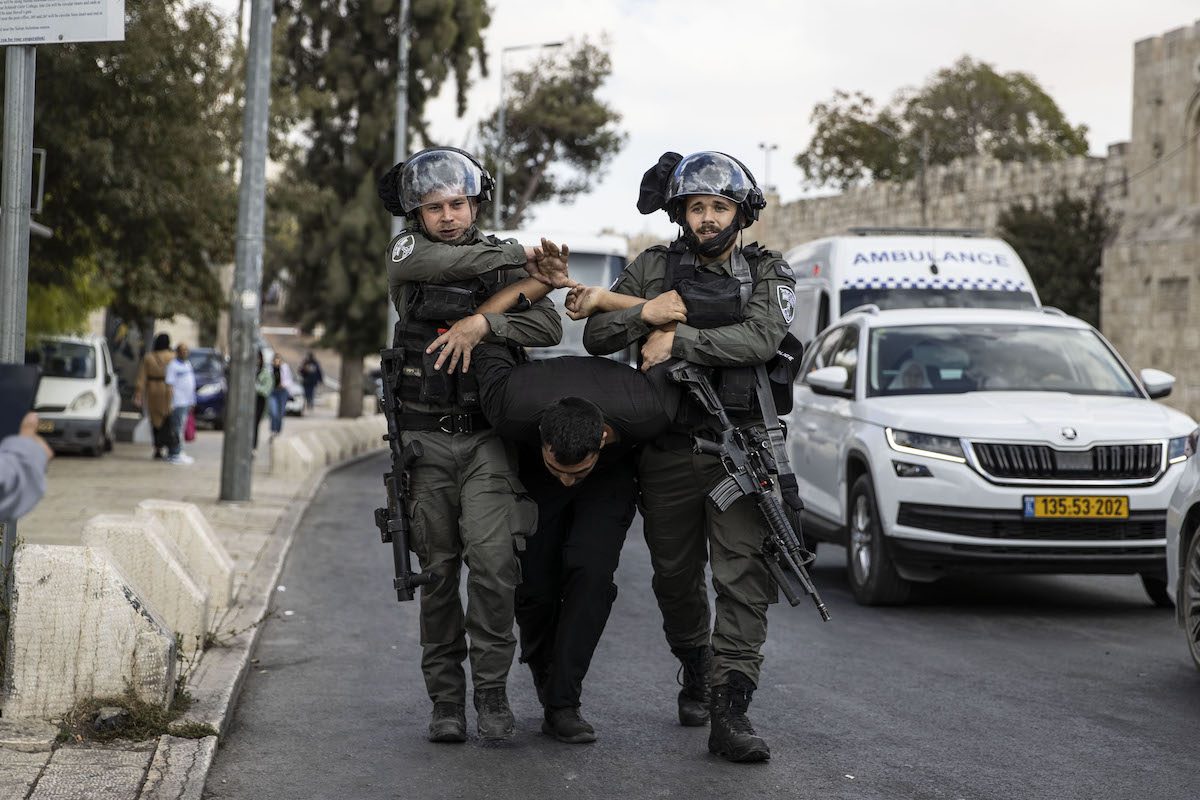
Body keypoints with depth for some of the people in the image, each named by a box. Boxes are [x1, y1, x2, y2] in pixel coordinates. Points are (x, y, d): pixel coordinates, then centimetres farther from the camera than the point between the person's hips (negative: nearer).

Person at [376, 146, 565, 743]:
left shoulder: (501, 261, 7)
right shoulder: (405, 251, 5)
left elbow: (548, 326, -6)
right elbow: (432, 261, -19)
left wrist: (483, 324, -20)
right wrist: (516, 256, -11)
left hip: (486, 435, 0)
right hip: (426, 439, 0)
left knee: (492, 559, -14)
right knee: (438, 569, 3)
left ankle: (492, 691, -4)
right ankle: (445, 697, 10)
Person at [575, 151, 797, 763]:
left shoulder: (767, 272, 5)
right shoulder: (653, 269, 10)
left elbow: (760, 338, -14)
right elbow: (595, 337, 4)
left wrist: (677, 339, -16)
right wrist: (646, 311, -14)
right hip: (667, 452, 3)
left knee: (744, 577, -13)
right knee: (675, 577, 13)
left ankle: (729, 712, -15)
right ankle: (695, 674, 38)